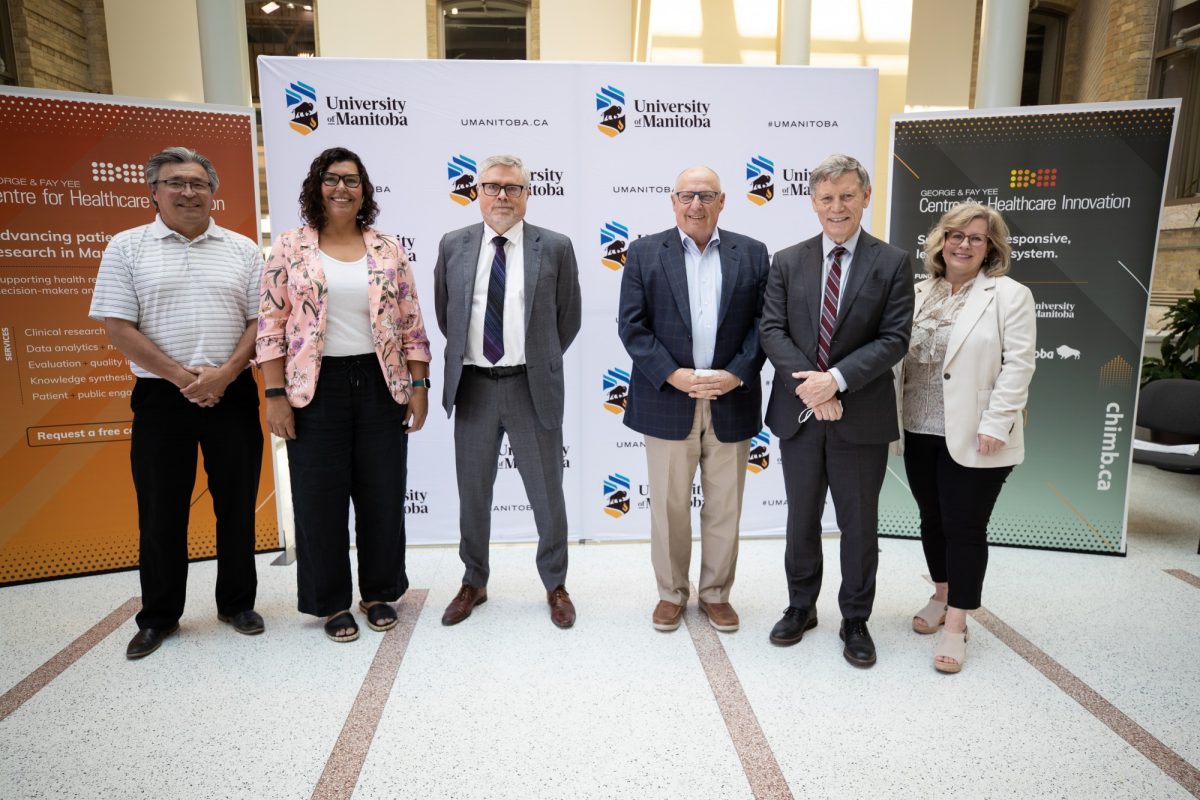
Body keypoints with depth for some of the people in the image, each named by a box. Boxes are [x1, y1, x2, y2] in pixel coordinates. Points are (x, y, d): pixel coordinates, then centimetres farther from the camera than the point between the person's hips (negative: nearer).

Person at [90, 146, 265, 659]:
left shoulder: (242, 249, 7)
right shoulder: (127, 247, 3)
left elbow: (260, 322, 2)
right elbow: (118, 328, -3)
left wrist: (222, 375, -11)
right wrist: (183, 377, -12)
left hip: (233, 395, 1)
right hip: (161, 396, -1)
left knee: (237, 504, 7)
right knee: (160, 510, 7)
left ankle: (237, 603, 23)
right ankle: (158, 617, 23)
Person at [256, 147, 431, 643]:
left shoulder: (388, 250, 5)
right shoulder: (288, 249, 1)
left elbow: (411, 324, 5)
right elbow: (272, 326, -1)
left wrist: (419, 385, -1)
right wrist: (275, 394, -7)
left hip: (381, 386, 2)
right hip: (316, 389, -1)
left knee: (383, 496, 9)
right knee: (321, 501, 6)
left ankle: (379, 593, 28)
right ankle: (332, 603, 24)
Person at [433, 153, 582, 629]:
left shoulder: (555, 248, -2)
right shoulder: (453, 246, 3)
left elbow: (568, 319, 5)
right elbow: (445, 315, 14)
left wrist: (539, 362, 9)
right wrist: (466, 358, 14)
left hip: (532, 387, -2)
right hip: (473, 386, 2)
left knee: (547, 493, 9)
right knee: (472, 493, 13)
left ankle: (555, 585, 28)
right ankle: (474, 583, 33)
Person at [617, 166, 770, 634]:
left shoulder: (752, 254, 6)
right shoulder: (644, 253, 3)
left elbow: (762, 324, 3)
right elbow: (632, 326, -3)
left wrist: (736, 375, -11)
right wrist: (673, 375, -13)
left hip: (731, 403, 1)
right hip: (667, 402, -1)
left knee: (725, 507, 10)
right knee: (669, 507, 9)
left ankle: (716, 593, 28)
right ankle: (671, 593, 27)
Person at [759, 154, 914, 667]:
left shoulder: (892, 263, -1)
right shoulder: (787, 262, 5)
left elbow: (894, 339, -8)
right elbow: (772, 331, -3)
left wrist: (837, 379, -20)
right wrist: (807, 384, -17)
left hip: (862, 416, -1)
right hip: (799, 413, 2)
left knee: (859, 524, 10)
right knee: (801, 520, 15)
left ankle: (855, 621, 28)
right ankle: (801, 607, 34)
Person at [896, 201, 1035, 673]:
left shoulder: (1010, 296, -4)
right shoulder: (918, 293, 10)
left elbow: (1018, 365, -10)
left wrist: (994, 426, -16)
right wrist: (893, 416, 3)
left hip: (973, 437, -5)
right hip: (919, 433, 5)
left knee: (965, 527, 1)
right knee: (932, 520, 16)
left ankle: (955, 624, 12)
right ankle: (942, 596, 35)